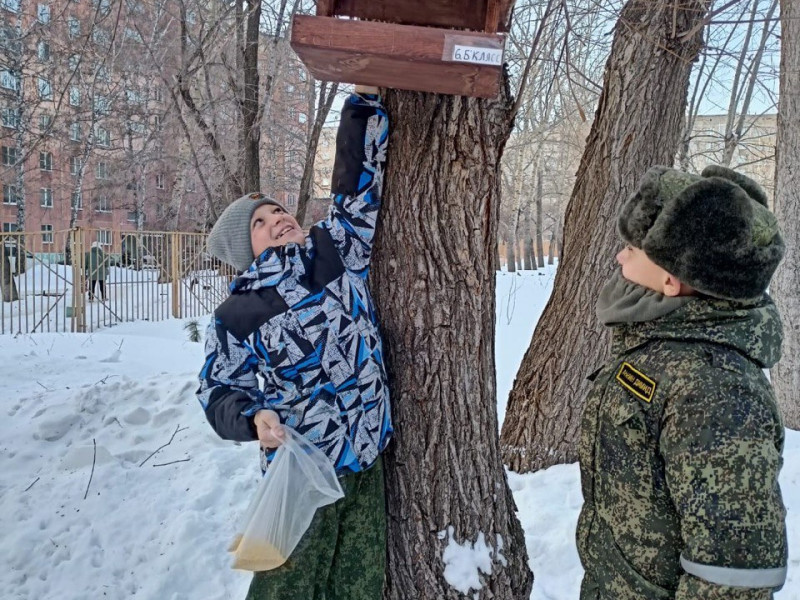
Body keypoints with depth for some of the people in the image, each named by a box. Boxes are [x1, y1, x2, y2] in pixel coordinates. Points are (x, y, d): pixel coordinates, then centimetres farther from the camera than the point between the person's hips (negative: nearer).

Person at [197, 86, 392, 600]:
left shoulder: (338, 251, 2)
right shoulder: (238, 315, -5)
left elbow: (358, 179, 3)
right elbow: (219, 394, 1)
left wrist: (365, 99, -1)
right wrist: (254, 418, -19)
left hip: (368, 465, 4)